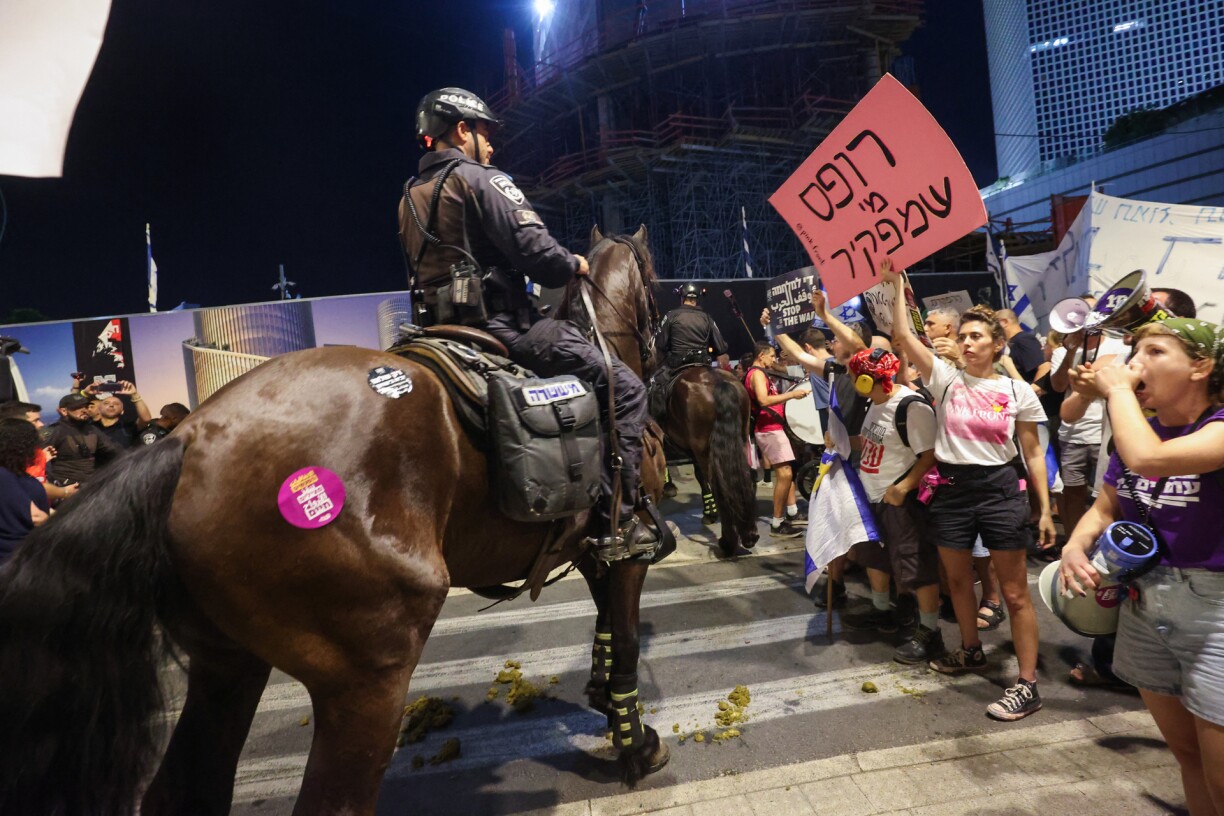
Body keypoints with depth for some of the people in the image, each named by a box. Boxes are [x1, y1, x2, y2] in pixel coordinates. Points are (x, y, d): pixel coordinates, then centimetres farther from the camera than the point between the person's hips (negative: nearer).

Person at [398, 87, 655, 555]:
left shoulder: (409, 199, 19)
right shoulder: (479, 178, -7)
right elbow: (532, 247, -18)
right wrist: (574, 266, 1)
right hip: (503, 324, -9)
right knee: (625, 388, -3)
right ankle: (615, 523, -5)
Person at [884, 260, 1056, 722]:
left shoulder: (1018, 392, -2)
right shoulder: (945, 379, 0)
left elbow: (1033, 452, 2)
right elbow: (903, 335, -9)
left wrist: (1045, 508, -2)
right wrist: (895, 284, -12)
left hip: (1000, 490, -2)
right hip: (951, 489, 3)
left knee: (1014, 592, 2)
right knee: (958, 580, 17)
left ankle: (1028, 684, 12)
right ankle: (971, 651, 39)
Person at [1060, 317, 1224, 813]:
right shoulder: (1137, 431, 4)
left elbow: (1148, 459, -37)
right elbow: (1104, 510, 9)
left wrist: (1117, 389, -21)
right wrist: (1075, 546, -12)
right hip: (1142, 603, 6)